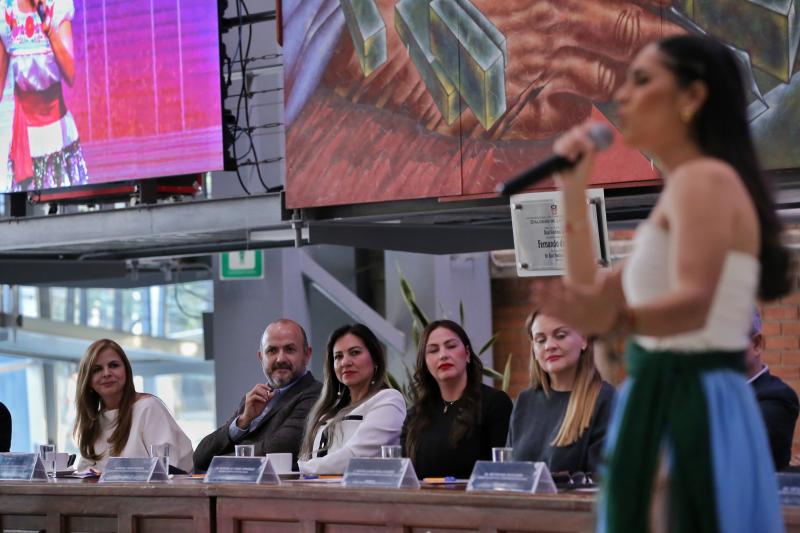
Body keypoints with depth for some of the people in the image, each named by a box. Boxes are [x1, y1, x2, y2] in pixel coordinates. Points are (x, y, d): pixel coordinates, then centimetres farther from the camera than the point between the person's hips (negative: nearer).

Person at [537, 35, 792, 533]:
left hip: (691, 412, -10)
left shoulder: (704, 179, -10)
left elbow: (694, 302, -27)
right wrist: (574, 192, 18)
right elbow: (598, 301, 19)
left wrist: (618, 317, -46)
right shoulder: (682, 191, 20)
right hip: (670, 410, 10)